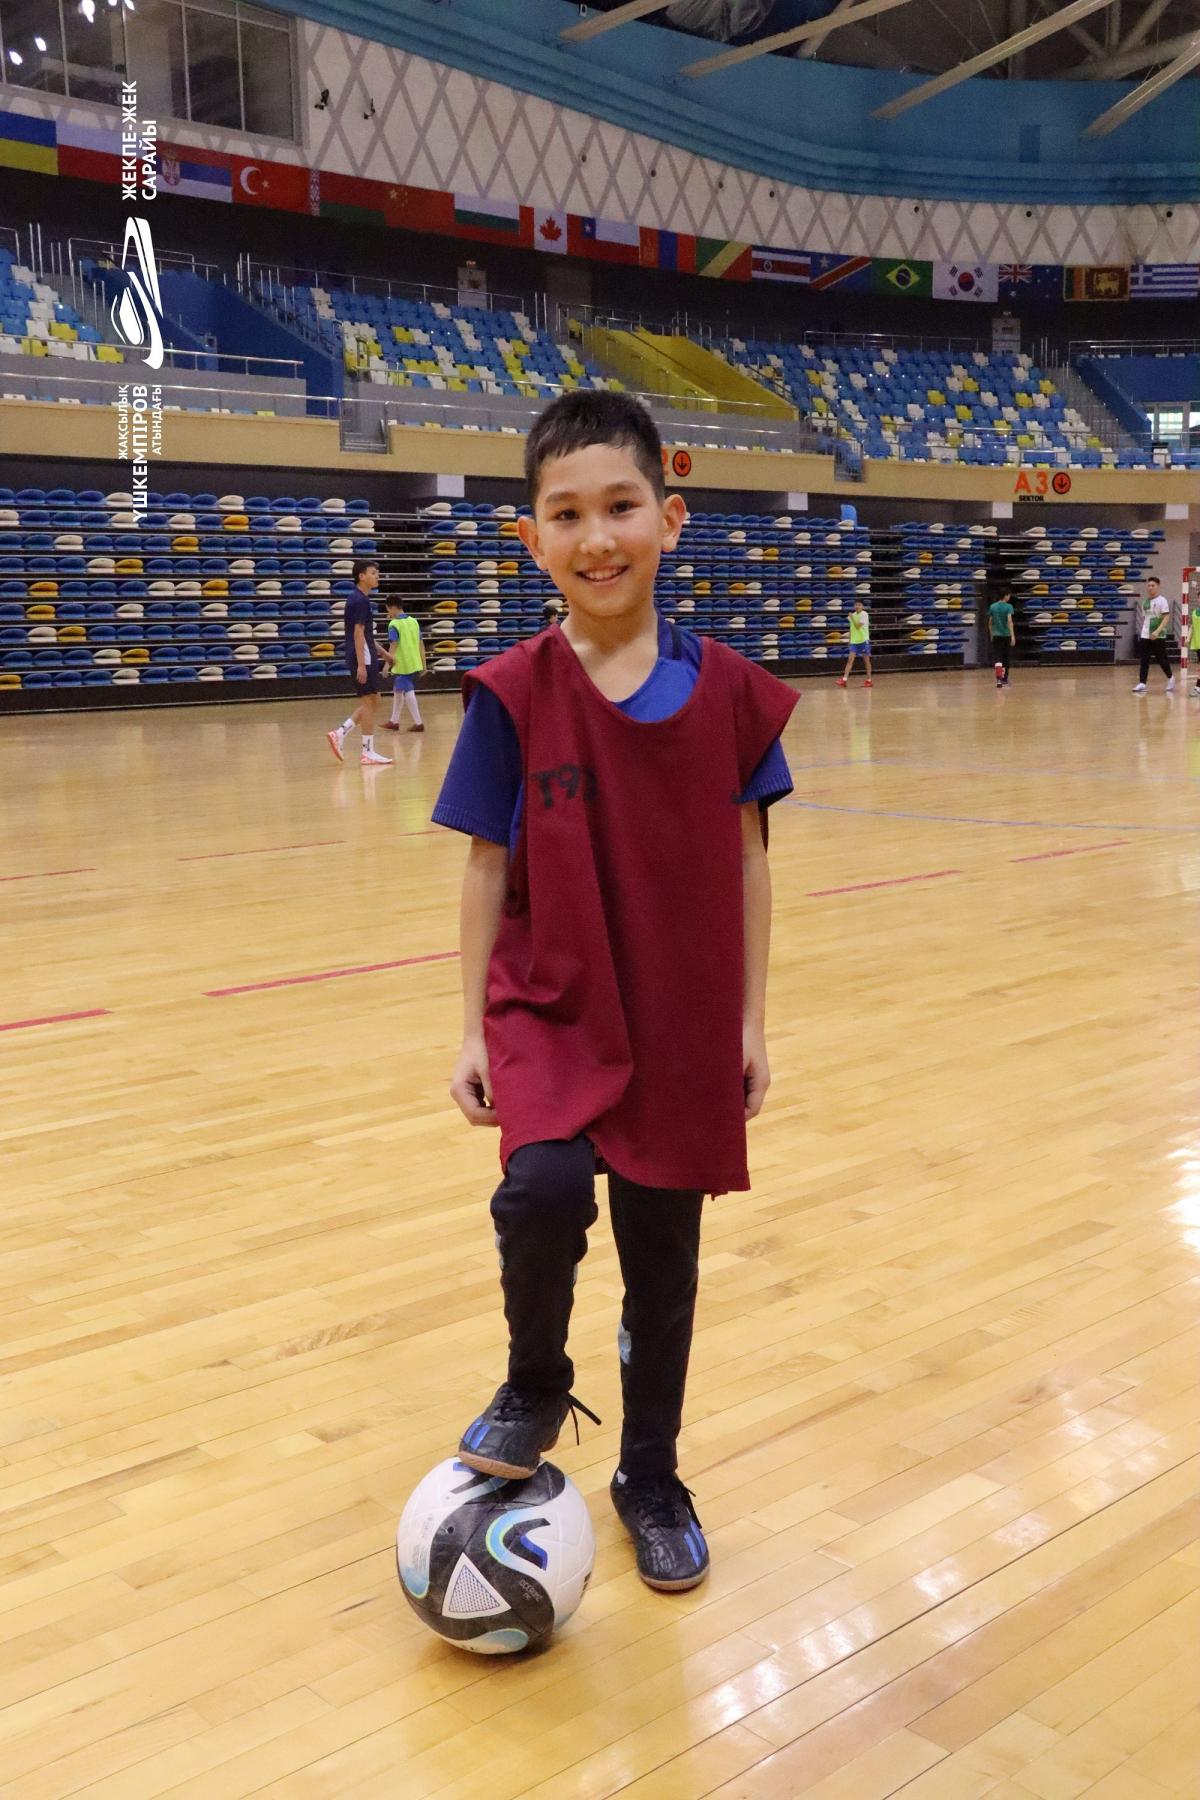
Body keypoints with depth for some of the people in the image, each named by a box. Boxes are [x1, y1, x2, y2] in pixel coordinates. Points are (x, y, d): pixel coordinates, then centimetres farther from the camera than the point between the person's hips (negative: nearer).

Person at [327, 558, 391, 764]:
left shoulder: (360, 599, 15)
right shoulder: (360, 600, -14)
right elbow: (358, 633, -19)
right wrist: (361, 664, -22)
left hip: (366, 657, 10)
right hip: (362, 658, -10)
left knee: (372, 701, 14)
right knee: (369, 702, -5)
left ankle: (339, 733, 11)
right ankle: (368, 753, 0)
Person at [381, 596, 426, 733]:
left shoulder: (394, 624, -10)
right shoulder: (413, 621, 9)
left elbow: (393, 645, -18)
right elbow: (421, 644, 11)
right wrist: (423, 664, 15)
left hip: (401, 664, -7)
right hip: (415, 664, 7)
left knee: (408, 692, -3)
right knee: (398, 691, 18)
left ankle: (418, 722, -5)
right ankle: (394, 721, 25)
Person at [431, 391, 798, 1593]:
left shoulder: (726, 691, -5)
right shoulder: (513, 696, -9)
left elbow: (745, 864, 2)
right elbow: (487, 868, -3)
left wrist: (750, 1022, 4)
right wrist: (473, 1029, -4)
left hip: (683, 1027, 2)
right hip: (549, 1011, -2)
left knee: (664, 1265, 12)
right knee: (542, 1190, -28)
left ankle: (650, 1479, 36)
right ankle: (537, 1385, 5)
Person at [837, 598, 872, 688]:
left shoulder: (864, 614, -10)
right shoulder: (854, 615, 10)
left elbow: (858, 626, -20)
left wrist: (852, 618, -18)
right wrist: (850, 639, 16)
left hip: (863, 640, -5)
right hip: (854, 641, 5)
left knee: (866, 660, 4)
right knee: (850, 659, -7)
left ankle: (869, 680, 14)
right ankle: (844, 680, -15)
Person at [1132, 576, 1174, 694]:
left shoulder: (1162, 600, -9)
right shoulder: (1146, 601, 11)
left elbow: (1167, 618, -16)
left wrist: (1157, 631, -27)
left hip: (1158, 636, -6)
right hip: (1145, 636, 6)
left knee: (1161, 659, 3)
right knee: (1144, 660, 0)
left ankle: (1170, 678, 25)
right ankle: (1142, 684, -1)